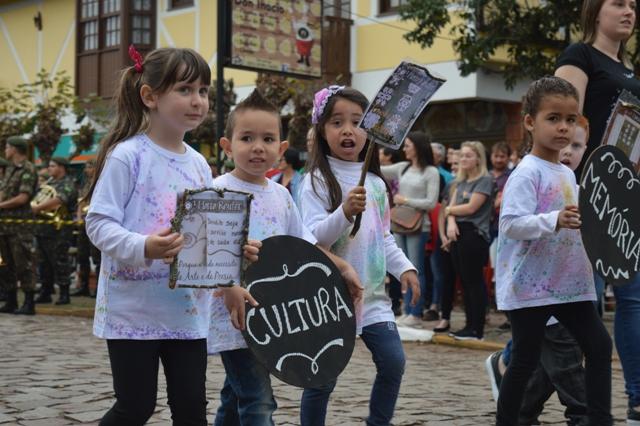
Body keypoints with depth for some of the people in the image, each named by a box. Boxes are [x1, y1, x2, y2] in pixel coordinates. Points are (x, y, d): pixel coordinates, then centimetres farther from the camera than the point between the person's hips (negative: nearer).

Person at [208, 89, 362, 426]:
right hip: (234, 316, -7)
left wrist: (342, 267, 11)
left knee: (236, 398, 18)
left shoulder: (281, 195, 11)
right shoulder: (220, 191, -11)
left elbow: (304, 244, 20)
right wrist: (229, 289, -31)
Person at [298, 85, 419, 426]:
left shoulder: (375, 183, 11)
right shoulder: (317, 181, -8)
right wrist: (345, 212, -31)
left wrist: (404, 268, 5)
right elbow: (313, 241, -18)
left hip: (372, 292, 6)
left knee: (393, 362, 0)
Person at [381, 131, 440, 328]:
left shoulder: (431, 172, -6)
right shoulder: (402, 168, 11)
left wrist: (405, 200, -11)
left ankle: (416, 314, 3)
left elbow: (431, 203, -11)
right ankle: (407, 311, 16)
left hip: (418, 227, -6)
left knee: (416, 270, -2)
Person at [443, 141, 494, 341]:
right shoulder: (461, 181, 18)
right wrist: (451, 221, -10)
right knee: (464, 281, 10)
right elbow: (451, 207, 10)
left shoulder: (485, 180, -6)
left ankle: (477, 330, -2)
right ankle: (469, 325, 16)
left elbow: (471, 207, -12)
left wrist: (450, 210, 2)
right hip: (458, 234, 8)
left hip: (474, 234, -8)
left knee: (475, 281, -5)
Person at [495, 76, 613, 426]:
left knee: (599, 345, 5)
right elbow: (510, 224, -25)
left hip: (568, 283, 8)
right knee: (526, 359, 1)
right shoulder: (527, 173, -14)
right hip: (530, 287, -8)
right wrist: (555, 221, -36)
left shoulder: (568, 174, 12)